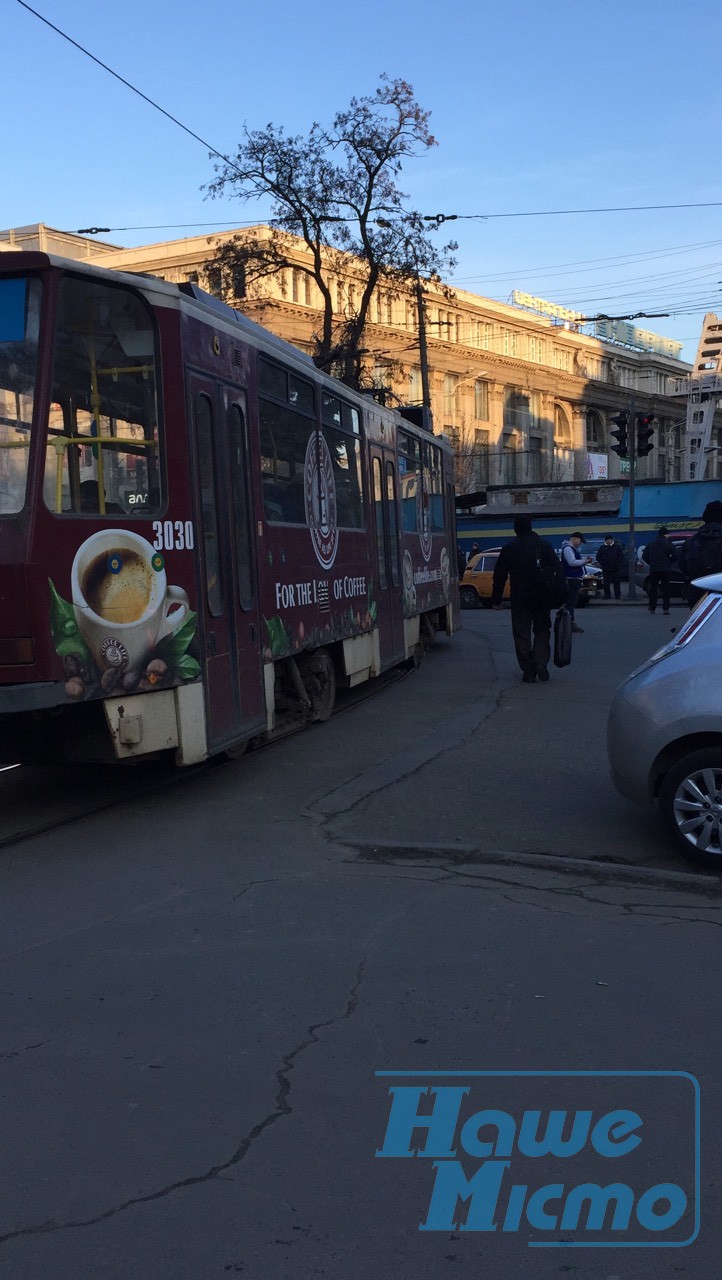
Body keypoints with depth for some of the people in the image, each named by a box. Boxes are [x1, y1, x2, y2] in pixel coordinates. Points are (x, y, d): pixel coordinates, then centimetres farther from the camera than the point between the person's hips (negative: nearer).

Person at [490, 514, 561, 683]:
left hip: (519, 598, -1)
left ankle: (529, 671, 3)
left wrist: (496, 599, 8)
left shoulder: (508, 549, -1)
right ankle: (541, 662, -6)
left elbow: (499, 577, 1)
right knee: (542, 630, 13)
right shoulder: (544, 545, 1)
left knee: (522, 634, 5)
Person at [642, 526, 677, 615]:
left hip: (653, 569, 2)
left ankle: (652, 607, 15)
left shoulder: (650, 544, 4)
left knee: (653, 588, 10)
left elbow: (644, 556, 5)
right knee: (665, 589, 2)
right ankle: (665, 608, -6)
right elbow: (674, 556, -10)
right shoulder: (668, 544, -6)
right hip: (665, 569, -2)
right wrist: (669, 562, 8)